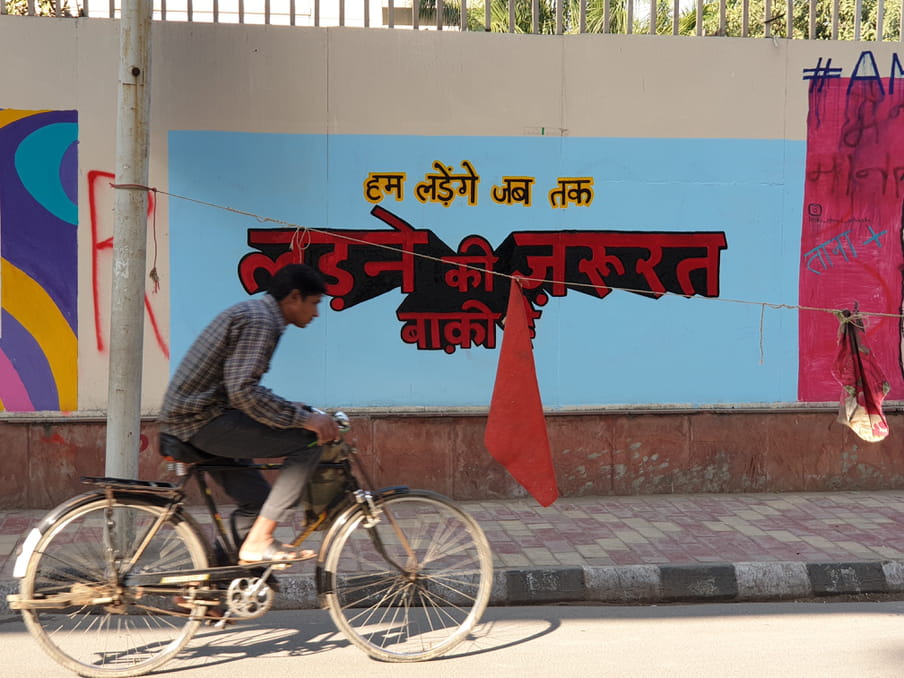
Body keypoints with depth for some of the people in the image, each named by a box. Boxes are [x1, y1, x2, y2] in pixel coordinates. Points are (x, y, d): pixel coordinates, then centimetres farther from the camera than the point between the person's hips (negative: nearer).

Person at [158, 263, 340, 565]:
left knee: (258, 500, 17)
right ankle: (259, 540, -13)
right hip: (202, 422, -11)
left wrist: (303, 412, 19)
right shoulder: (259, 321, -14)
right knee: (309, 439, -15)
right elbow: (243, 391, -25)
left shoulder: (249, 313, 19)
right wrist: (304, 418, -23)